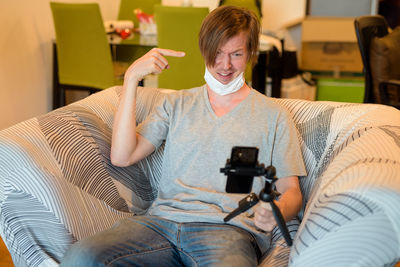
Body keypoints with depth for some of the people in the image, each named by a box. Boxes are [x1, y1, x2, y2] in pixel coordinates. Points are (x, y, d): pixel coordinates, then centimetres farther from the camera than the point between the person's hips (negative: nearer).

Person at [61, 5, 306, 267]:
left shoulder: (273, 115, 14)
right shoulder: (177, 104, 21)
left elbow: (291, 192, 10)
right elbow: (122, 157, 8)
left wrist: (276, 211, -16)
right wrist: (132, 78, 4)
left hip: (228, 228, -3)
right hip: (163, 219, 3)